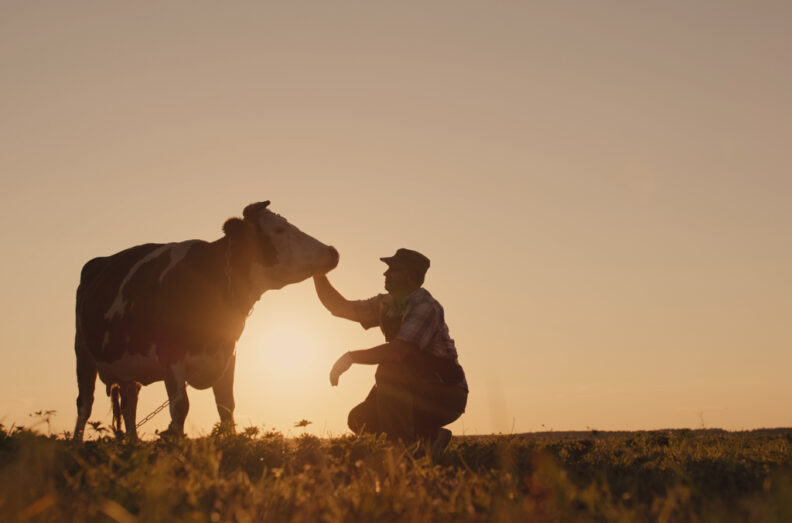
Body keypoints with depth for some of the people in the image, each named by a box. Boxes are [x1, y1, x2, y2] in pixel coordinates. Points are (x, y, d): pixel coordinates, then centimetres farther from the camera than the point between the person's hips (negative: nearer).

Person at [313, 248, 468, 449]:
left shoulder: (425, 307, -22)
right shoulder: (386, 304, 6)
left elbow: (399, 351, -34)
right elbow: (339, 307, 11)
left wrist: (351, 357, -27)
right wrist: (318, 272, -1)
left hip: (446, 396, -9)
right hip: (419, 394, 9)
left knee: (388, 371, -29)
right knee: (360, 420, -3)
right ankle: (428, 437, 9)